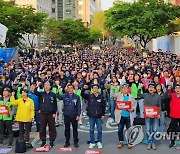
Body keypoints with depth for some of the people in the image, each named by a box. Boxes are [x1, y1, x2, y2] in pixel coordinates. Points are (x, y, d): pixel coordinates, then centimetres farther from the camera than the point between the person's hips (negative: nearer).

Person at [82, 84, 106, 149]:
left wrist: (103, 114, -1)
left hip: (99, 116, -1)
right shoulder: (89, 96, 2)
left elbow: (104, 106, 2)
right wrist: (84, 89, -22)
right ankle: (92, 143, 17)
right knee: (91, 130, 7)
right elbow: (82, 94, -5)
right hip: (91, 116, 1)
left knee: (99, 130, 5)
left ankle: (99, 142, 19)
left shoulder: (101, 97, -1)